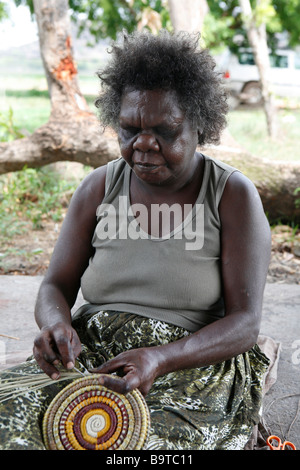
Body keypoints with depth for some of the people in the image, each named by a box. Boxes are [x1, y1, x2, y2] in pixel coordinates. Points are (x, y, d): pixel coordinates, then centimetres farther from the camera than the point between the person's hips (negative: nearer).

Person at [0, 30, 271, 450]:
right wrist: (56, 323, -20)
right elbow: (55, 288, 5)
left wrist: (159, 359, -26)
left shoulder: (234, 195, -5)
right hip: (89, 360, 3)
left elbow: (244, 324, -10)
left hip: (193, 365, -2)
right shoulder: (98, 188, 5)